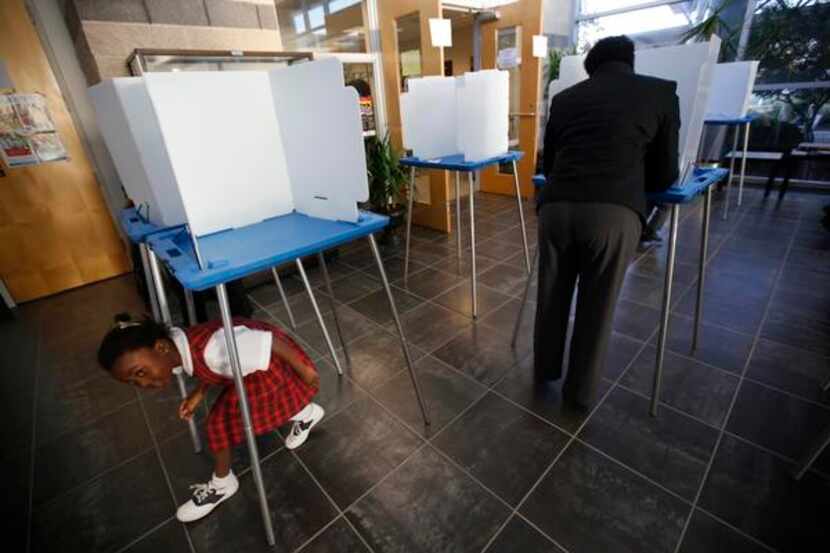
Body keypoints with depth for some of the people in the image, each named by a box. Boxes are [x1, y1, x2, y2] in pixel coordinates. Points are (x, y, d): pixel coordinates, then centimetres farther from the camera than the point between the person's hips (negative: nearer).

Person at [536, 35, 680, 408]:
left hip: (556, 206, 2)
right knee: (597, 308, 15)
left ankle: (545, 373, 41)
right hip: (614, 212, -2)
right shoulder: (661, 91, 18)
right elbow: (664, 175, 20)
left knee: (551, 297, 21)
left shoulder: (565, 97, 23)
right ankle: (581, 391, 34)